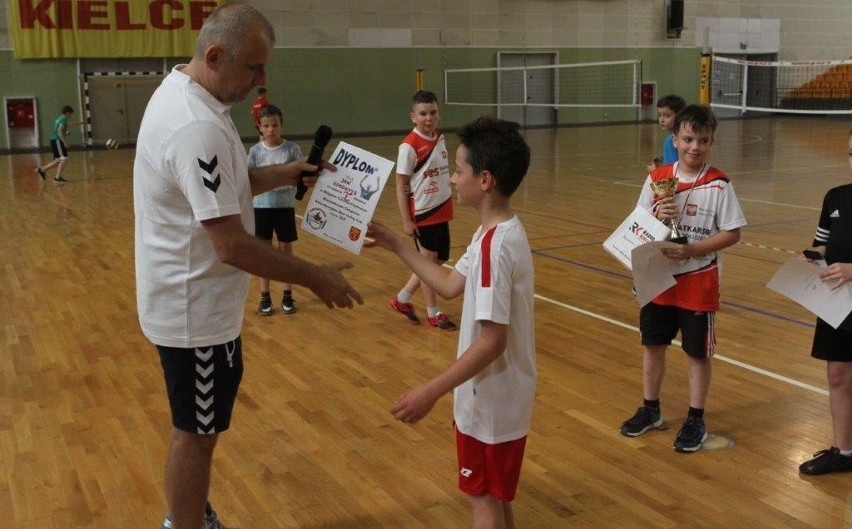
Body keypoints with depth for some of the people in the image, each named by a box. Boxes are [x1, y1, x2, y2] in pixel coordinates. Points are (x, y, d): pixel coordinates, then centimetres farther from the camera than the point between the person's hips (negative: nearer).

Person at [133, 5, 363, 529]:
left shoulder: (183, 89, 4)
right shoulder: (197, 127, -28)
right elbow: (232, 246, -29)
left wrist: (284, 174, 3)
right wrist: (314, 277, -19)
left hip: (193, 299, 10)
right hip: (196, 309, -10)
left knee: (198, 427, 24)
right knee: (196, 433, 6)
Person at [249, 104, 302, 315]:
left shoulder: (292, 149, -6)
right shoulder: (255, 150, -3)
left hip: (285, 206, -1)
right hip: (262, 206, 1)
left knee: (286, 249, 8)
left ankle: (287, 295, 19)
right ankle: (265, 296, 18)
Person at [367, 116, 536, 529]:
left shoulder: (495, 246, -27)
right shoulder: (497, 233, 3)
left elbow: (493, 341, -28)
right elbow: (451, 285, 12)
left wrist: (431, 392, -26)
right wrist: (397, 246, 12)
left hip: (491, 399, -9)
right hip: (497, 394, 9)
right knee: (494, 495, 24)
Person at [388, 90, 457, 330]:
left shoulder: (440, 138, 3)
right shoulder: (409, 146, -17)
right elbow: (400, 186, -14)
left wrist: (449, 199, 14)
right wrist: (406, 221, -16)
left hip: (441, 211, 7)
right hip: (422, 213, -7)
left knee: (440, 259, 15)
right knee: (429, 262, 6)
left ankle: (402, 299, 29)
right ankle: (433, 313, 23)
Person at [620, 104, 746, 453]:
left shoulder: (718, 185, -11)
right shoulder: (657, 179, -1)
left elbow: (732, 233, -11)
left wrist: (691, 249, -21)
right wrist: (657, 218, -17)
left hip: (699, 284, -4)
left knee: (698, 352, 9)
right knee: (653, 345, 14)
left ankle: (695, 420, 24)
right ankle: (650, 410, 33)